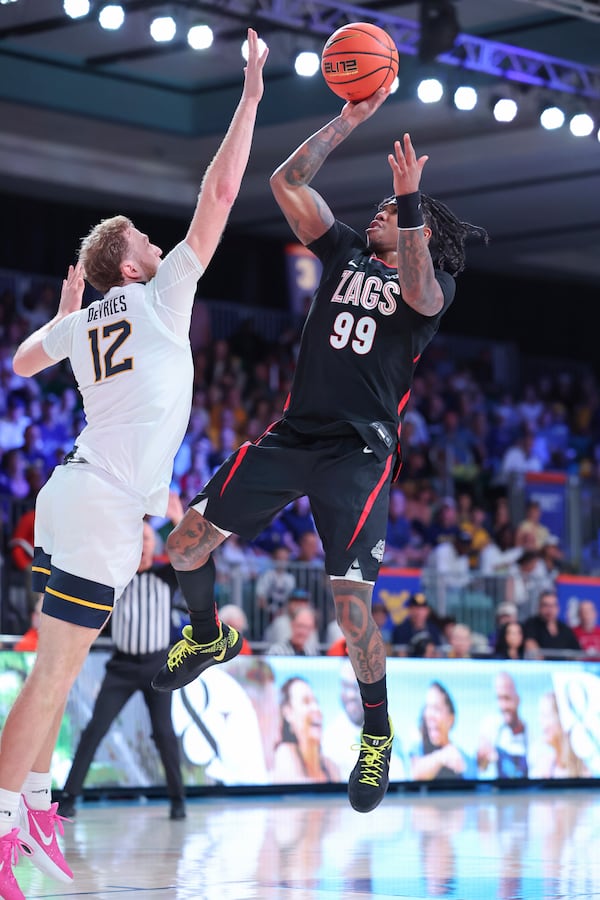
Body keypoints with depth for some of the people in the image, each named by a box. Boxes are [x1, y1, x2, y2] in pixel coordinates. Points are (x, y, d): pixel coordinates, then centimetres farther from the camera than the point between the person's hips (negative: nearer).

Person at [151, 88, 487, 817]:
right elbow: (287, 182, 9)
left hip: (359, 452, -5)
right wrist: (350, 119, 4)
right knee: (186, 543, 3)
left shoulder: (431, 285, 2)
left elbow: (417, 288, -24)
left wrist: (411, 198, -33)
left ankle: (377, 735, 10)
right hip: (292, 435, 5)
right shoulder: (345, 254, 15)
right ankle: (207, 638, 32)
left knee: (351, 605, -12)